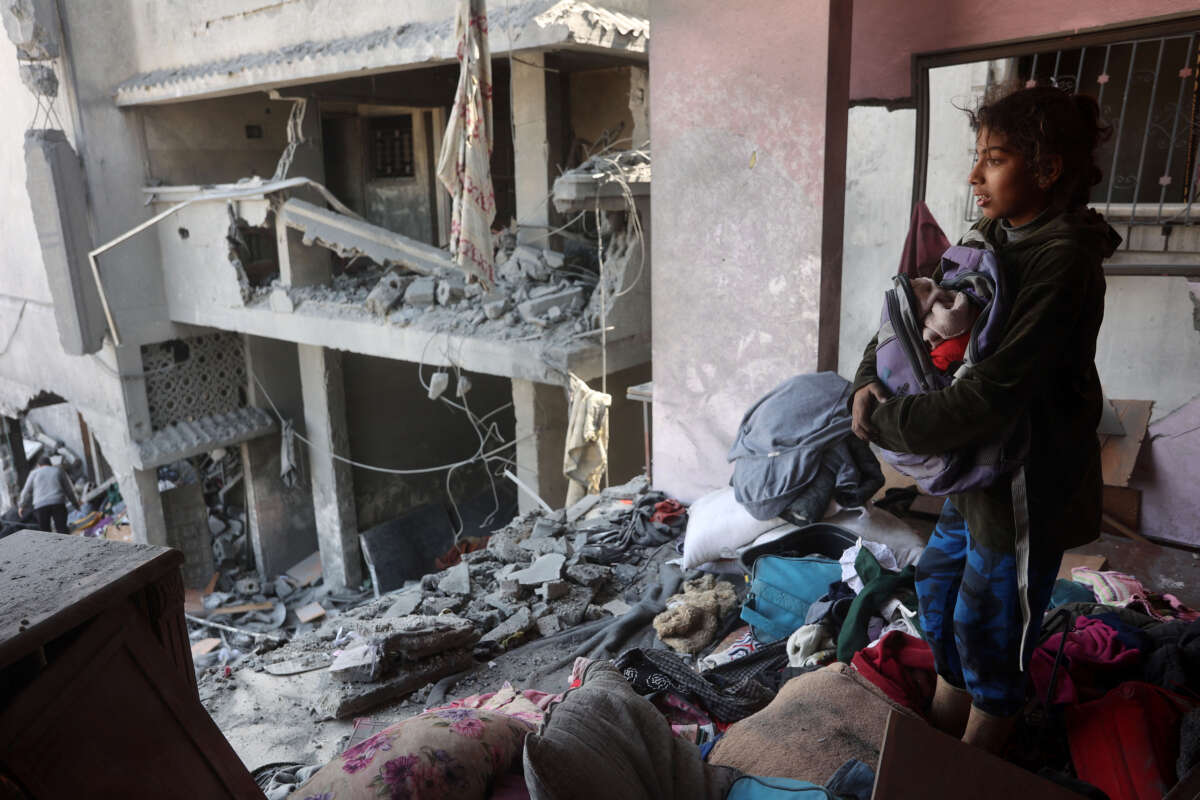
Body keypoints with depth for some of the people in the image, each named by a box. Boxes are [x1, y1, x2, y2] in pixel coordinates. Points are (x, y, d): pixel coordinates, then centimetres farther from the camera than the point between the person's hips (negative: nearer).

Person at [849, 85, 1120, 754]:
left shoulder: (1064, 258, -24)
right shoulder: (995, 238, 4)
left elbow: (996, 393, -32)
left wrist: (886, 424, -23)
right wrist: (870, 381, -12)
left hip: (1032, 482, -8)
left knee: (987, 627, 8)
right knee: (939, 585, 21)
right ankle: (943, 725, 46)